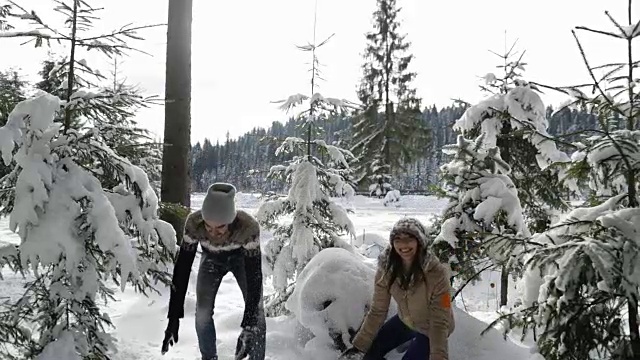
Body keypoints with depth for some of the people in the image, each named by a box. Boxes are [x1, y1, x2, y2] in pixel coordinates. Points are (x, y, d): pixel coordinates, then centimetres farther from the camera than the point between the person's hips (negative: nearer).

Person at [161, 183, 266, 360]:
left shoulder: (248, 227, -43)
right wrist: (174, 318, -33)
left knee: (256, 312, -11)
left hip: (242, 257, -1)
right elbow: (182, 269, -30)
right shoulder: (194, 223, -37)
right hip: (212, 259, 2)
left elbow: (254, 277, -39)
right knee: (202, 312, -7)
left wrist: (248, 327, -42)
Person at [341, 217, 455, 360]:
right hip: (405, 321, 4)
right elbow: (377, 311, -13)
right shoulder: (386, 269, -22)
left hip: (430, 329, -4)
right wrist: (359, 345, -14)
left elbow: (439, 322, -29)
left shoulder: (437, 273, -35)